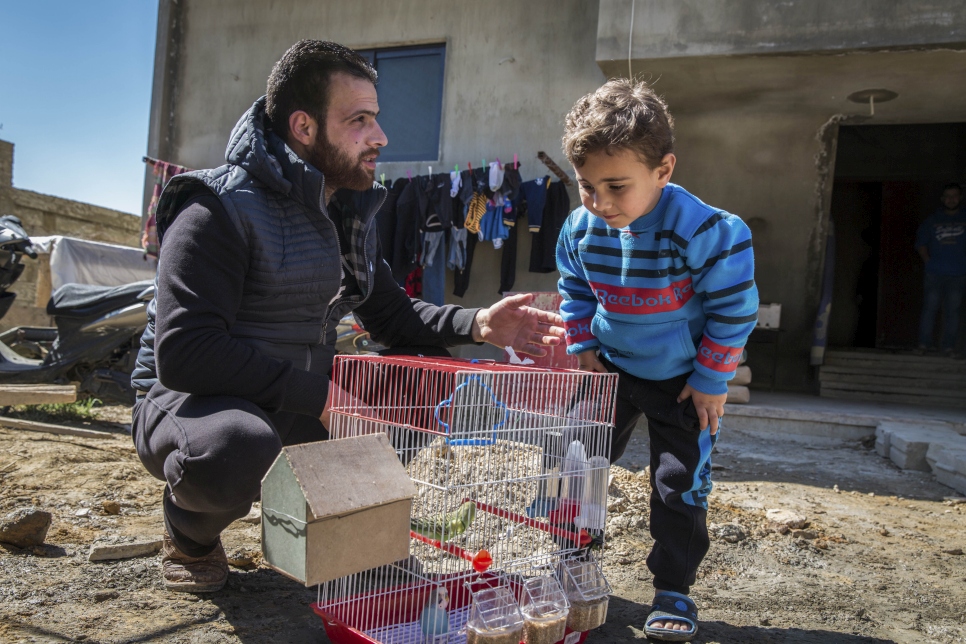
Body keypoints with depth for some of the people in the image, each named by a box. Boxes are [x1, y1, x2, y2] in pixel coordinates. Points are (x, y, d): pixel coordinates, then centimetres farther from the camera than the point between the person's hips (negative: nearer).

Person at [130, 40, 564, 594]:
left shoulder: (351, 213, 6)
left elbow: (392, 314, 8)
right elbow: (183, 351, -27)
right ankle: (192, 529, -2)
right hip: (195, 400, -6)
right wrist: (315, 393, -28)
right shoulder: (222, 208, -19)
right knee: (237, 449, -41)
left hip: (306, 407, 7)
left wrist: (477, 325, -10)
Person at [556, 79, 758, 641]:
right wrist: (583, 348, 1)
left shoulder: (707, 233, -27)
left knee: (681, 485, 1)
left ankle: (674, 590, 20)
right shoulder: (581, 229, -12)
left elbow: (735, 310, -17)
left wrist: (711, 381, -14)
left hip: (683, 379, -4)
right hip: (611, 368, 4)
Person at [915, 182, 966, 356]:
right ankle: (924, 343, 2)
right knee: (929, 308, -3)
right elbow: (920, 243, 10)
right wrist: (928, 261, -3)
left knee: (952, 310, 3)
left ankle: (948, 345, 8)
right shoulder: (932, 220, 9)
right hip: (934, 274, 0)